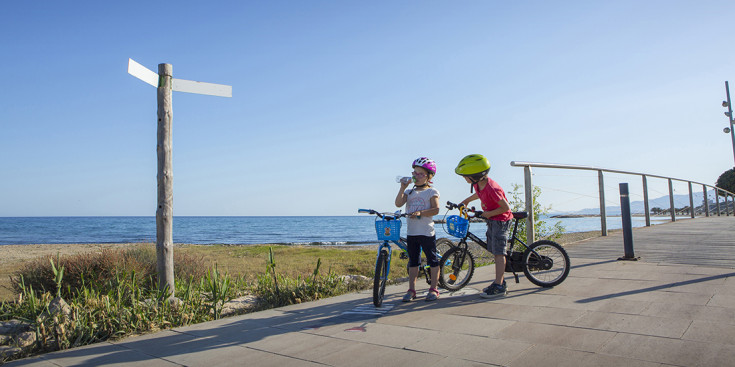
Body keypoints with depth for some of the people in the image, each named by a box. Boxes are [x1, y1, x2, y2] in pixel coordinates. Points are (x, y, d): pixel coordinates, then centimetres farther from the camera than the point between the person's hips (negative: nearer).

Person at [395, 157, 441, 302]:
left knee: (432, 260, 4)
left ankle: (433, 289, 15)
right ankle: (411, 290, 15)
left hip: (427, 232, -4)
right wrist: (403, 187, -9)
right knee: (413, 261, 10)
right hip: (411, 232, 4)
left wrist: (420, 213, -25)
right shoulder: (409, 192, 11)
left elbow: (435, 209, -13)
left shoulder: (432, 192, -1)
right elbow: (398, 203, -5)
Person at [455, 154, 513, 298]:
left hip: (501, 220, -9)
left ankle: (498, 287, -6)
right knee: (495, 252, 12)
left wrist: (489, 214, -18)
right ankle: (501, 282, 20)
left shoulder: (492, 188, -29)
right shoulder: (478, 184, -2)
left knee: (498, 252, -9)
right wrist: (467, 200, 23)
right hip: (492, 221, 9)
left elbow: (506, 207, -24)